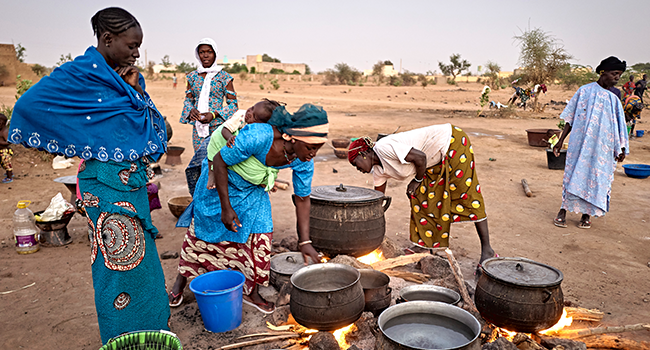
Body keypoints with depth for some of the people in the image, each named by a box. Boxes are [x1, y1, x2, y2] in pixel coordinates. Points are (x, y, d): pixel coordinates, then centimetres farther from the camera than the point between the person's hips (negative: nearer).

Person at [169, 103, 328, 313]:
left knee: (260, 235, -3)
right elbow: (219, 161, -29)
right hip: (220, 180, -4)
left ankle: (252, 292, 17)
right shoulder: (257, 137, -42)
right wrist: (226, 208, -26)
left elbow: (302, 199, -11)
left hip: (253, 190, 5)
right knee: (202, 227, 9)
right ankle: (181, 280, 32)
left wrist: (305, 242, -13)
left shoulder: (303, 160, -23)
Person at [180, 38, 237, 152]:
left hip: (217, 126, -3)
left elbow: (233, 104, 0)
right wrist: (191, 110, -6)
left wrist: (214, 114, -13)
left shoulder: (224, 77, 0)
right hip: (197, 127, 4)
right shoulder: (193, 76, 12)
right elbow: (188, 100, 18)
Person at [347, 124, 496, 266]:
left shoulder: (383, 148, -25)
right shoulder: (378, 171, 4)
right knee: (421, 195, 5)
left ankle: (486, 249, -1)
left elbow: (420, 157, -26)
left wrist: (417, 180, -10)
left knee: (466, 195, -7)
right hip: (437, 160, 9)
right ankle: (425, 245, 15)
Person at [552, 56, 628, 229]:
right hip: (580, 143, -3)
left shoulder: (614, 100, 11)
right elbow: (570, 119, 4)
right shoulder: (585, 91, 3)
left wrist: (621, 149, 3)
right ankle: (563, 210, 8)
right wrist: (561, 141, 2)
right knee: (574, 174, -2)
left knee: (596, 178, 5)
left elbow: (619, 127, 13)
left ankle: (587, 214, 16)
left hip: (602, 147, 3)